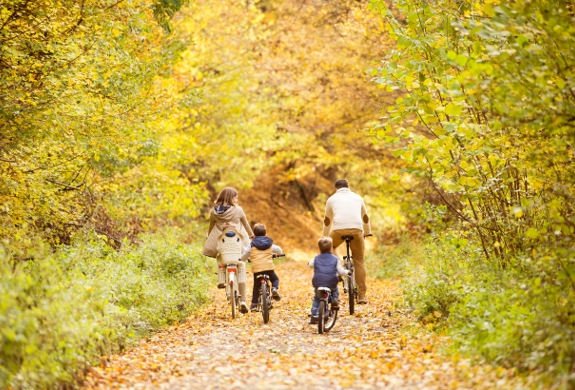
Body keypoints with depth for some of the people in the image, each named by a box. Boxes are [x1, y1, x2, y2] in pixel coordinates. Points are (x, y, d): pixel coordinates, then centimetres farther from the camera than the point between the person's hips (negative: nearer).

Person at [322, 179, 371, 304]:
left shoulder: (332, 198, 23)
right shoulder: (357, 197, 27)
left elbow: (327, 220, 31)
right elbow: (365, 218, 40)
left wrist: (325, 237, 46)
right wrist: (367, 233, 56)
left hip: (339, 229, -1)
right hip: (356, 229, 1)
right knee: (359, 260, 10)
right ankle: (362, 295, 6)